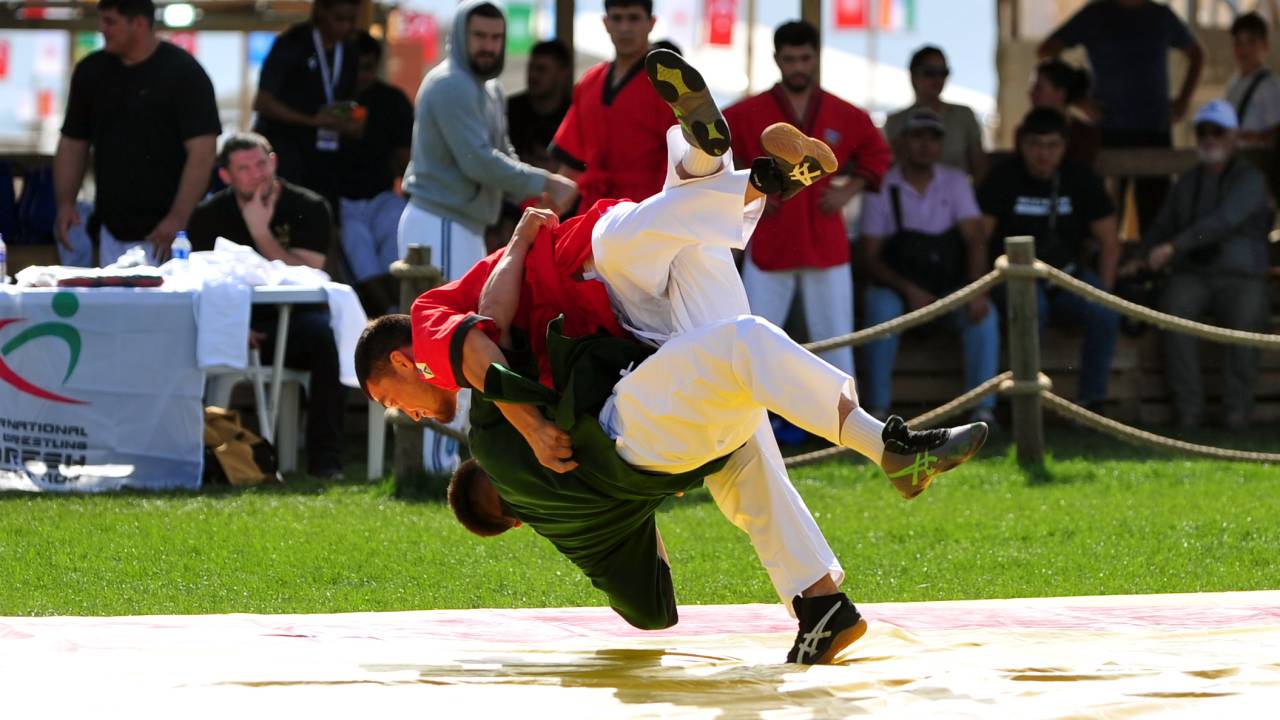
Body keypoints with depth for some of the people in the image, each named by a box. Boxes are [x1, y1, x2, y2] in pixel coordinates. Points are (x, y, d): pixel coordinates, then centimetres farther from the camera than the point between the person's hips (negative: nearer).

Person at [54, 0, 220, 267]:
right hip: (112, 232, 6)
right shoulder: (90, 71, 8)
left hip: (162, 234, -6)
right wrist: (65, 202, 0)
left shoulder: (183, 72, -10)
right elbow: (73, 144, 15)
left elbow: (202, 151, -15)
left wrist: (178, 218, -24)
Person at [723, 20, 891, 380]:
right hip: (768, 247, -1)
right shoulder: (747, 115, -2)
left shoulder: (845, 117, 3)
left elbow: (876, 155, 17)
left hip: (826, 248, 1)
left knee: (836, 344, 4)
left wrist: (848, 191, 2)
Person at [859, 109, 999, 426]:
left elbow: (975, 239, -5)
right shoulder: (882, 188, -2)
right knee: (882, 310, -35)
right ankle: (877, 410, -30)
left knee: (984, 314, -27)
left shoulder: (955, 183, 5)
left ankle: (983, 410, -25)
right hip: (897, 288, -2)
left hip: (948, 286, 2)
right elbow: (873, 258, -5)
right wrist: (909, 290, -21)